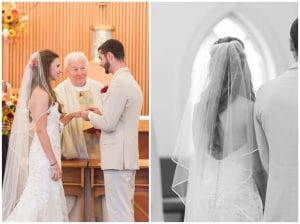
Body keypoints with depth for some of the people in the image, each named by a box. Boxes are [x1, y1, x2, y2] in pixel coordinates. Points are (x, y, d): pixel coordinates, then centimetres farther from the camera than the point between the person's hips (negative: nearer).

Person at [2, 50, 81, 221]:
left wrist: (72, 115, 7)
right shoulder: (41, 94, -15)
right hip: (44, 155, -9)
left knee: (50, 200, 11)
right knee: (42, 200, -6)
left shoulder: (45, 92, 14)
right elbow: (40, 130, -19)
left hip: (47, 153, 9)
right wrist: (54, 162, -19)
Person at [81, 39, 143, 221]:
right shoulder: (131, 81, 16)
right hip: (127, 157, 10)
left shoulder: (119, 83, -15)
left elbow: (108, 124, -18)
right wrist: (100, 114, 15)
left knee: (119, 214, -7)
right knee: (126, 211, 13)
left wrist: (90, 116, -1)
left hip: (117, 158, -10)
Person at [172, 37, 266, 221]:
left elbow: (186, 156, 5)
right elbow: (257, 163, -6)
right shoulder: (249, 109, -12)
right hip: (239, 197, -4)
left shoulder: (196, 104, -1)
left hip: (202, 196, 4)